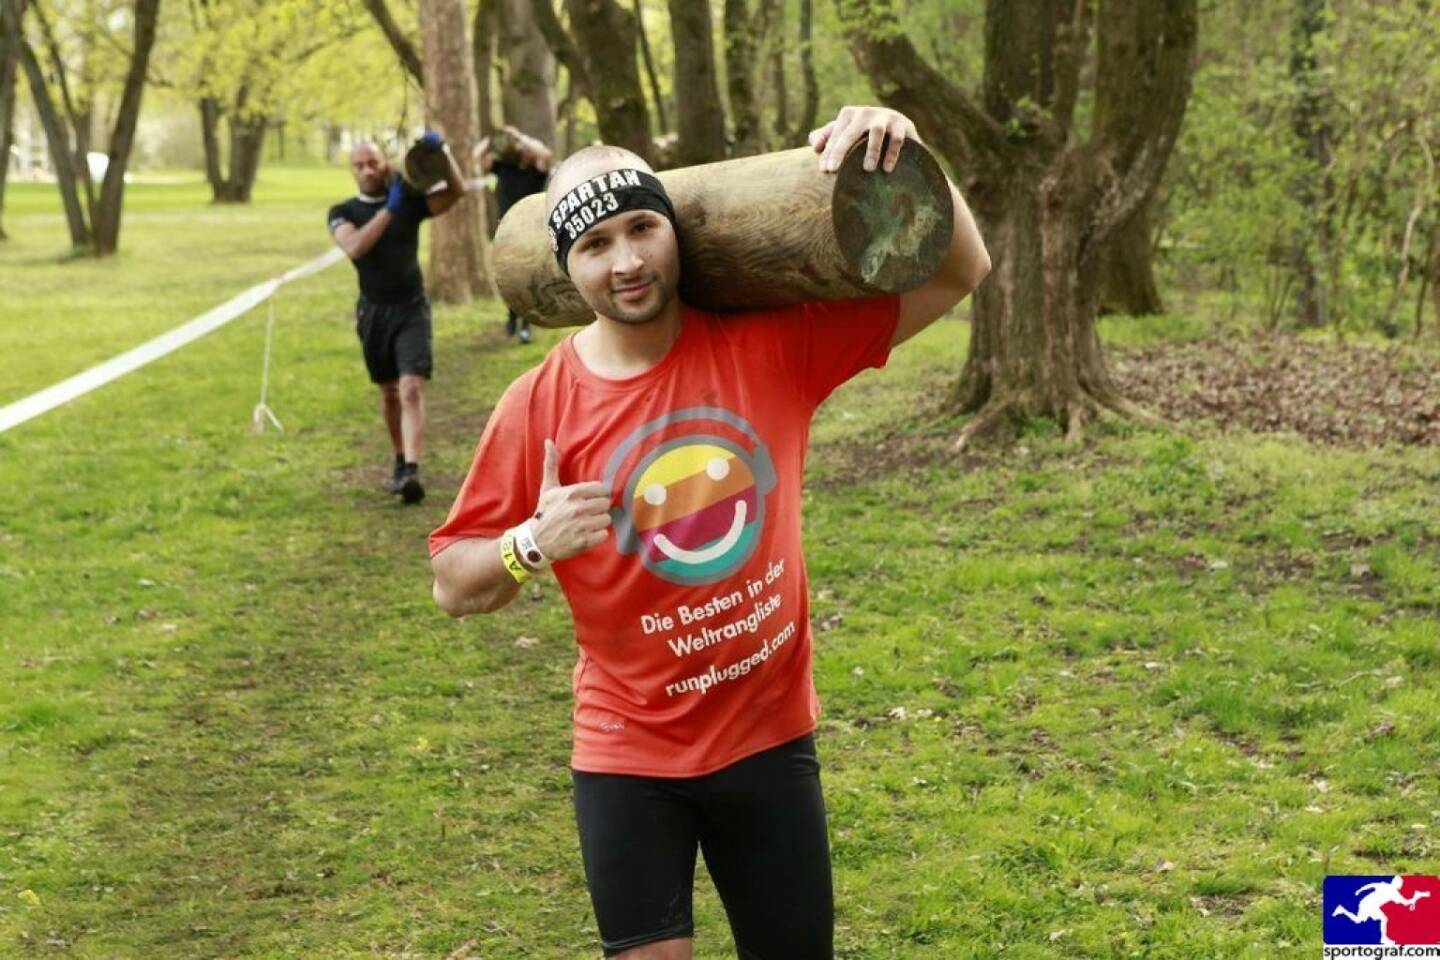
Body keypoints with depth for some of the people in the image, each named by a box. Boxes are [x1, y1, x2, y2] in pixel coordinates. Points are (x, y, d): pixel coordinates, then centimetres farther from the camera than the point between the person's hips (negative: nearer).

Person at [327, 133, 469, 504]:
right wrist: (388, 209, -24)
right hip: (373, 311, 2)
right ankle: (401, 462, 33)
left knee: (411, 389, -17)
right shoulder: (343, 213, 0)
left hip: (411, 308, -2)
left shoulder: (410, 199, 0)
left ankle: (412, 472, -28)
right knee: (389, 392, 15)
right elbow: (354, 247, -21)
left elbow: (456, 192, -13)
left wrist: (441, 152, -26)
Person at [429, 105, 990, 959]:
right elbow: (454, 586, -5)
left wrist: (909, 161, -23)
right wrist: (534, 544, -26)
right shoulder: (539, 406, -12)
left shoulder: (773, 343, -9)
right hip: (630, 755, -1)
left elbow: (958, 274, -6)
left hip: (770, 737, 2)